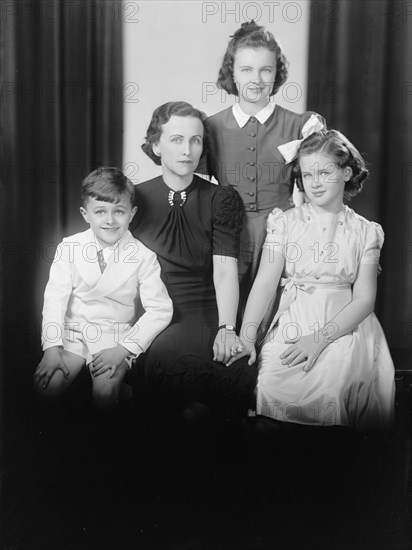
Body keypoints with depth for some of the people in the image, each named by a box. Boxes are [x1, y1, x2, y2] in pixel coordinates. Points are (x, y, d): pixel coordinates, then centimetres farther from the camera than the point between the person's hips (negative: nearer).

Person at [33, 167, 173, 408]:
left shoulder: (143, 257, -7)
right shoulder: (69, 248, -2)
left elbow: (161, 310, -8)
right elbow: (55, 298, -2)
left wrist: (123, 349, -15)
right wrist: (52, 348, -12)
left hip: (116, 336, -2)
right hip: (73, 331, 2)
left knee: (104, 393, -25)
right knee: (45, 387, -18)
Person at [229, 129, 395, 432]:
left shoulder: (365, 232, 8)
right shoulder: (285, 222, 8)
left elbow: (364, 299, -1)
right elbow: (265, 282, -3)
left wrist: (320, 338, -16)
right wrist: (246, 335, -18)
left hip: (344, 328, 0)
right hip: (292, 325, 1)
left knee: (330, 382, -30)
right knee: (271, 381, -27)